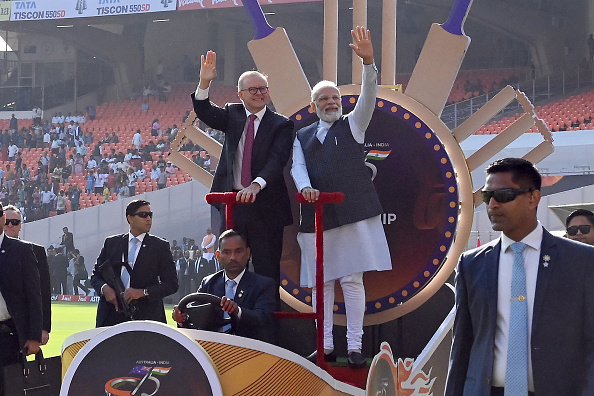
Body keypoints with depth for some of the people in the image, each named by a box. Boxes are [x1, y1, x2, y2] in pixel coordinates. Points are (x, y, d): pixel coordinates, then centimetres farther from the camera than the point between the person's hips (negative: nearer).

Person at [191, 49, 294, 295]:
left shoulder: (281, 125, -2)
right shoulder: (232, 115, 10)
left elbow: (277, 160, -15)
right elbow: (204, 113, -6)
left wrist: (256, 185, -31)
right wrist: (204, 83, -24)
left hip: (265, 205, -3)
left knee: (267, 270, -1)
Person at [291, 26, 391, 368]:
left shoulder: (352, 125, 9)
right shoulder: (303, 137, 17)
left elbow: (369, 96, -5)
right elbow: (297, 167, 6)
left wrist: (368, 62, -21)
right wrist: (304, 186, -17)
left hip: (352, 212, -3)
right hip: (317, 216, 3)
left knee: (352, 279, -5)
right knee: (321, 282, 4)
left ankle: (355, 346, -4)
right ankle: (326, 346, 9)